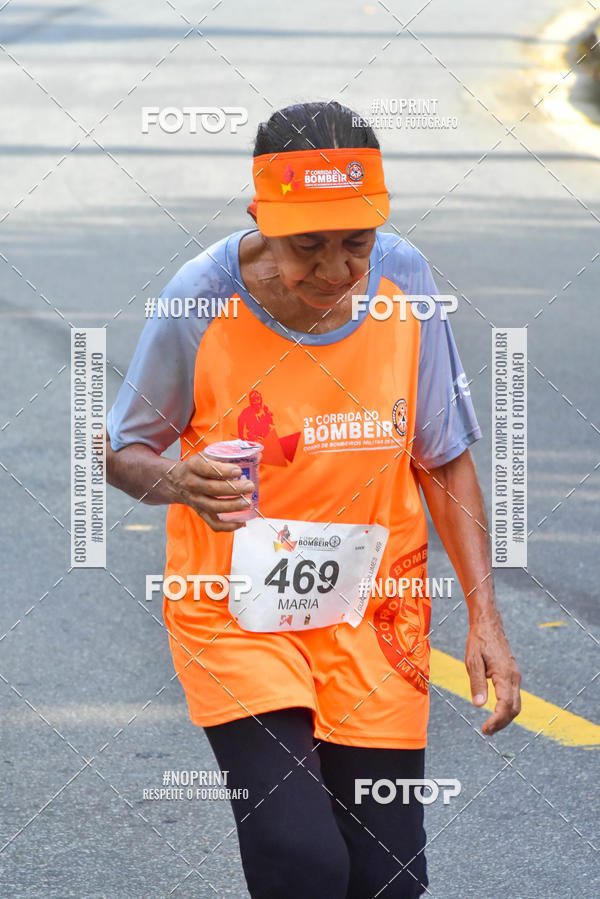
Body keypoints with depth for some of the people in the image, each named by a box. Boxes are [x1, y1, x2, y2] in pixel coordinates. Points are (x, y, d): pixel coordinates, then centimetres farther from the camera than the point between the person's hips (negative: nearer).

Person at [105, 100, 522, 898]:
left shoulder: (403, 283, -8)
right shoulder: (199, 301, -16)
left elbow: (445, 461, 3)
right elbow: (122, 450, -2)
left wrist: (484, 615, -5)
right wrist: (183, 484, -25)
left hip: (375, 618, 3)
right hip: (236, 616, -3)